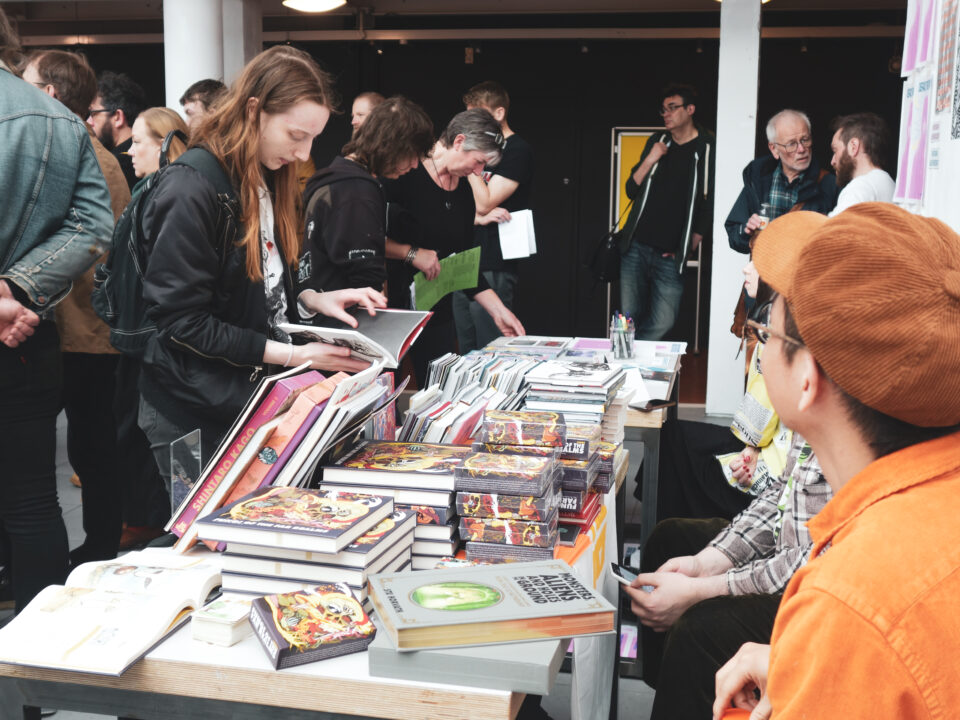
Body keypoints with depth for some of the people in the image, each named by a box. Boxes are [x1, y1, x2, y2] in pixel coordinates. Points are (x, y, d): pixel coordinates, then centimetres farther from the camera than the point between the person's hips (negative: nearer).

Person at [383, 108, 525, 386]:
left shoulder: (464, 193, 11)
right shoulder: (405, 175, -12)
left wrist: (498, 310, 9)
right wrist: (412, 253, -20)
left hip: (437, 312, 7)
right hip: (392, 307, -6)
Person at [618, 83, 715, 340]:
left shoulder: (707, 148, -1)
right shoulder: (657, 142, 13)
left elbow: (709, 203, 1)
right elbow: (631, 190, 12)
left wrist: (690, 245, -1)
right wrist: (649, 161, -5)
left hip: (670, 255, -3)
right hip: (636, 247, 3)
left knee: (663, 323, -9)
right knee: (630, 317, 4)